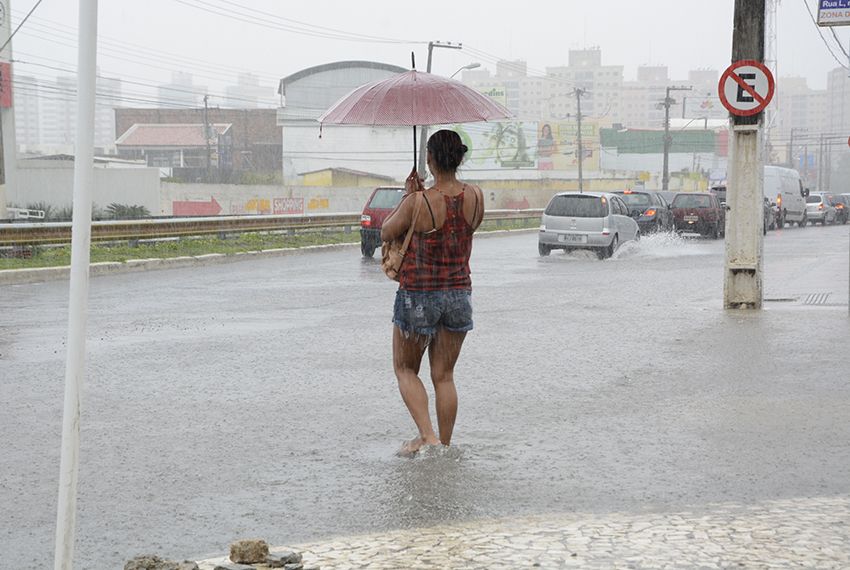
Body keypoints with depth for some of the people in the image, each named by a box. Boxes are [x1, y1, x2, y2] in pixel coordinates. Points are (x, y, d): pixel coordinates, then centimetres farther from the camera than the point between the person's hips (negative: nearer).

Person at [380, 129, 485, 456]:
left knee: (405, 369, 13)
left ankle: (427, 435, -3)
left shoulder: (418, 202, -19)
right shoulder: (475, 197, -5)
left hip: (418, 296, -4)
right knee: (444, 375, 13)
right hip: (459, 294, 4)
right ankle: (444, 445, 16)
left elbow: (387, 233, -2)